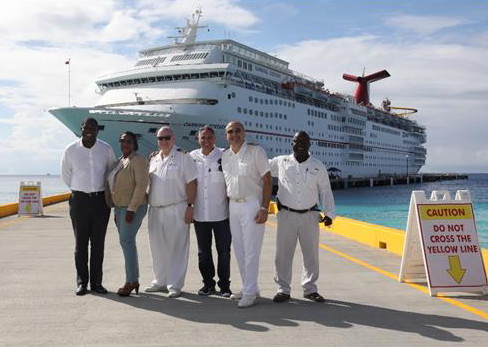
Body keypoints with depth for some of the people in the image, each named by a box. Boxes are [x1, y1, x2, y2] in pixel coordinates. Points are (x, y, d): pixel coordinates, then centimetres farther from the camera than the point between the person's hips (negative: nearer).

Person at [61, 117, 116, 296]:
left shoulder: (106, 149, 0)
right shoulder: (71, 150, -1)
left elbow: (111, 171, 15)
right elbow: (66, 174, 12)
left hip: (101, 199, 1)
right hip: (79, 199, -1)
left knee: (98, 243, 4)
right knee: (81, 242, 2)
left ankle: (96, 282, 12)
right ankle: (81, 282, 10)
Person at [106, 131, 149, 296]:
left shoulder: (138, 160, -11)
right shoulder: (120, 161, 14)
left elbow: (141, 185, -18)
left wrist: (132, 209, -21)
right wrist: (116, 210, 16)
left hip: (133, 208, -8)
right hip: (120, 207, 9)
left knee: (126, 241, -12)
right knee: (127, 242, 9)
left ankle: (131, 281, -7)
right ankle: (134, 280, 16)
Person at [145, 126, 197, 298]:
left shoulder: (183, 158, -1)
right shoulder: (154, 160, 16)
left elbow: (191, 184, -6)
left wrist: (190, 206, -12)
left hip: (176, 210, -6)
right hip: (155, 210, 6)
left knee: (176, 248, -3)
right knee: (158, 247, 11)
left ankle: (175, 285, 4)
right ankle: (161, 281, 24)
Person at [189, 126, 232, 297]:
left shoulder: (224, 156, -3)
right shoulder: (192, 157, 5)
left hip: (221, 213, -3)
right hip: (199, 214, 3)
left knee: (224, 251, 5)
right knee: (203, 251, 12)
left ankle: (224, 285, 17)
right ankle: (208, 283, 25)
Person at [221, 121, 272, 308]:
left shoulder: (256, 151, -5)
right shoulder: (224, 156, 9)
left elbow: (267, 180, -8)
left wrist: (264, 208, -14)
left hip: (252, 204, -6)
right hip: (233, 205, 6)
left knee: (251, 250, -6)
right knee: (239, 250, 10)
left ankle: (250, 293, 0)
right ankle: (249, 287, 22)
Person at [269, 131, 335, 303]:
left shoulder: (318, 167, 5)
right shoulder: (280, 162, 2)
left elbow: (325, 191, 9)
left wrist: (329, 213, 3)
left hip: (310, 216, 1)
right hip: (286, 215, -1)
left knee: (311, 253, 8)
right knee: (283, 253, 1)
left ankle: (309, 288, 22)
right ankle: (283, 289, 13)